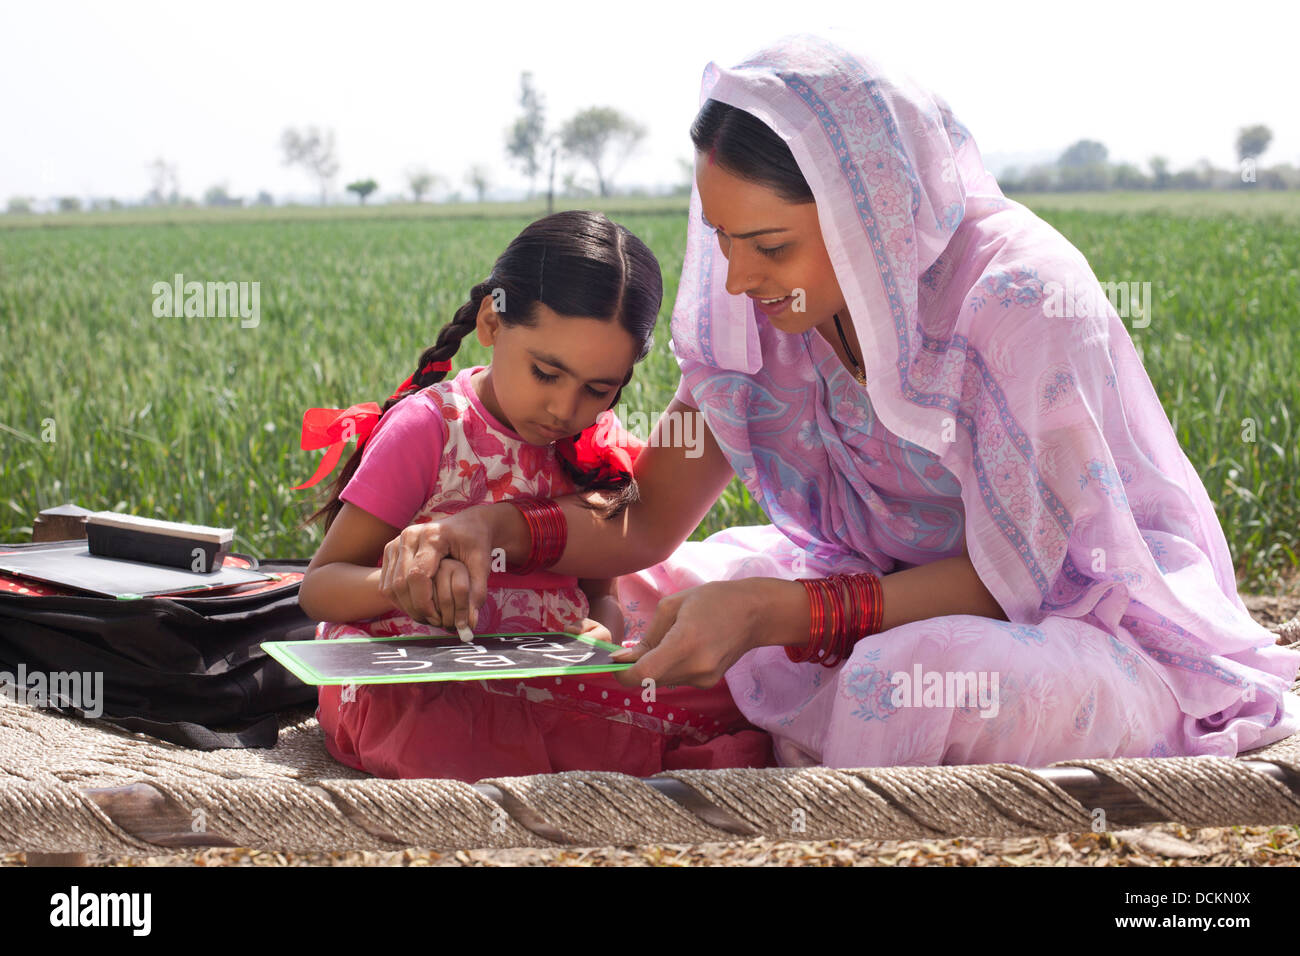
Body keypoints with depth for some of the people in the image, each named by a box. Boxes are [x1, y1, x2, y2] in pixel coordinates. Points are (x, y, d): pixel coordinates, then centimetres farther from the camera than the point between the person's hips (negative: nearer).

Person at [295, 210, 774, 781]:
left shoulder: (596, 444, 10)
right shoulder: (429, 426, -6)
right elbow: (318, 588, -5)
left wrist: (601, 630, -10)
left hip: (544, 682, 4)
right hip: (414, 685, -3)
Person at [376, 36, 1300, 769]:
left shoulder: (1017, 294, -26)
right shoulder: (765, 310, -7)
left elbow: (1006, 579, -25)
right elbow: (648, 522, -1)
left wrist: (771, 612, -36)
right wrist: (489, 526, -21)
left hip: (1108, 639, -6)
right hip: (915, 598, 6)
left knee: (914, 677, -36)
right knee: (665, 593, -6)